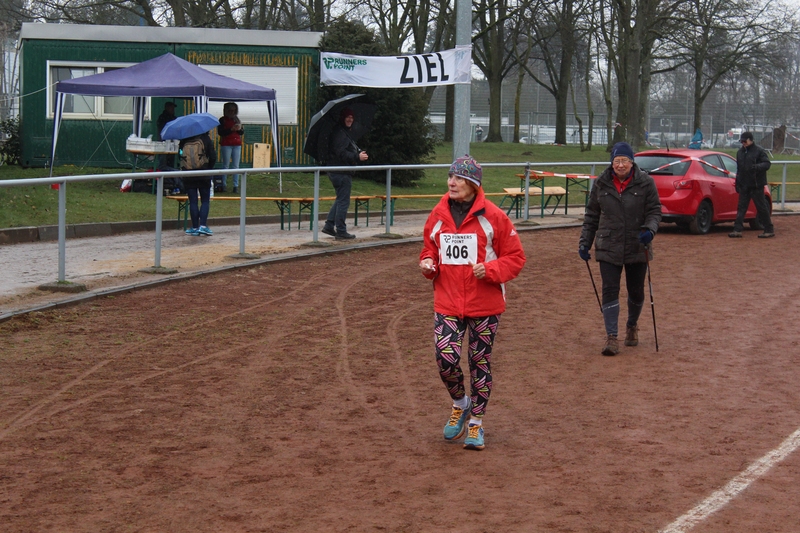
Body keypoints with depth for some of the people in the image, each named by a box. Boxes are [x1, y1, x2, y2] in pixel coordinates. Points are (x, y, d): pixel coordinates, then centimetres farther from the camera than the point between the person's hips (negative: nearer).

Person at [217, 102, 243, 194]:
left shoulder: (237, 119, 14)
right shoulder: (222, 120, 0)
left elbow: (242, 133, 13)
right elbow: (220, 132, -11)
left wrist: (239, 129, -9)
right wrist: (231, 129, -19)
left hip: (237, 145, 3)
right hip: (226, 144, -3)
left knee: (236, 166, 0)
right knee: (226, 165, 0)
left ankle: (236, 186, 0)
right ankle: (224, 185, 7)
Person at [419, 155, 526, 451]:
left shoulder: (493, 216, -7)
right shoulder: (438, 215, 4)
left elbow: (515, 257, -3)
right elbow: (429, 249, 19)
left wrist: (490, 270, -19)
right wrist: (428, 264, -3)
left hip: (485, 304, -2)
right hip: (447, 302, 2)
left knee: (480, 363, 7)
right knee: (446, 358, -11)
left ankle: (476, 423, 24)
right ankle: (459, 405, 19)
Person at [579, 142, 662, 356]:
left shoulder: (645, 182, -4)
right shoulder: (601, 184, 1)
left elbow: (655, 210, -2)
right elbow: (591, 215, 8)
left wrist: (650, 229, -22)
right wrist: (585, 242, 5)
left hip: (637, 248, 0)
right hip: (608, 248, 0)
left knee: (636, 291, 12)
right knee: (610, 290, -8)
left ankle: (632, 327, 37)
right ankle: (611, 337, -7)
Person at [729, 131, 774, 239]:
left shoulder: (759, 151, -7)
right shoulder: (740, 152, 15)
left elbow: (767, 164, -12)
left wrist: (756, 167, -30)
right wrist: (737, 183, 19)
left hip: (756, 185, -7)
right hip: (744, 186, 7)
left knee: (762, 208, -1)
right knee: (741, 208, 3)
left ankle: (769, 230, 7)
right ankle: (737, 230, 3)